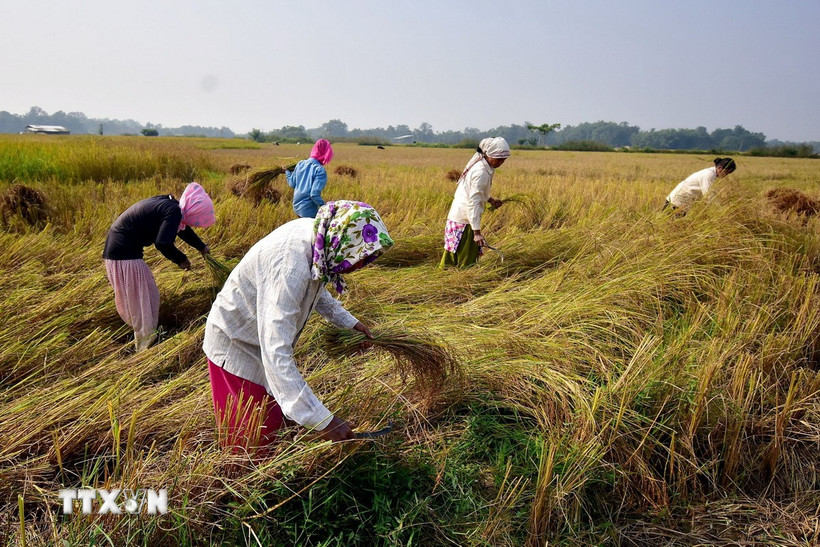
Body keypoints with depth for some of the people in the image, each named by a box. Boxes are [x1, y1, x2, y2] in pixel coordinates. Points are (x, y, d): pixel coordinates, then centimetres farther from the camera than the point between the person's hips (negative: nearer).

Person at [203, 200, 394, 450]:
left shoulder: (316, 235, -13)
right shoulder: (290, 266, -39)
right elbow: (276, 355, -43)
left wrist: (347, 321, 9)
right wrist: (321, 419, -44)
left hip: (265, 336, 9)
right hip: (235, 344, -9)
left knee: (273, 420, 21)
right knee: (251, 441, 2)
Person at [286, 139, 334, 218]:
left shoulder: (300, 164, 2)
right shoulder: (320, 170, -17)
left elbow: (292, 184, 9)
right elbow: (314, 194, -22)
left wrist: (287, 172, 26)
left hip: (296, 207, 7)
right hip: (309, 212, -7)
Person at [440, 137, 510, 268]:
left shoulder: (481, 166, 7)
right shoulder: (480, 172, -22)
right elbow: (473, 202, -26)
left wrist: (490, 200, 9)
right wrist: (477, 232, -29)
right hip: (463, 220, -10)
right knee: (466, 261, -3)